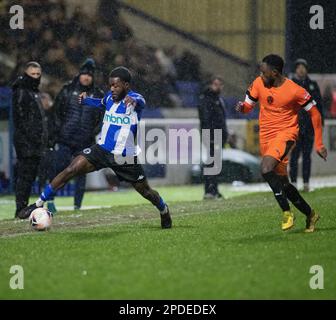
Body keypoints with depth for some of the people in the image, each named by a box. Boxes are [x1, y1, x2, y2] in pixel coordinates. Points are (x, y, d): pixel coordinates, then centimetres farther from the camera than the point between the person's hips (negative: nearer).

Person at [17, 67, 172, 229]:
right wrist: (86, 100, 11)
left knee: (145, 191, 9)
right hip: (102, 149, 4)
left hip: (126, 158, -4)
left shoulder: (134, 98, -17)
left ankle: (164, 211, 42)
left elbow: (140, 102, -44)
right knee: (71, 170, -14)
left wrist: (134, 101, -66)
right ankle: (39, 203, -9)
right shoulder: (110, 97, 1)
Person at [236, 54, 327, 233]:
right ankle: (310, 214, 28)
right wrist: (242, 107, -16)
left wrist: (318, 144, -4)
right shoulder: (259, 84, -1)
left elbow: (314, 113, -4)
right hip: (266, 136, 6)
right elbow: (248, 105, 10)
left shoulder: (294, 91, -14)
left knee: (266, 168, -30)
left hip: (285, 134, -6)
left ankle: (287, 213, -19)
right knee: (282, 183, 11)